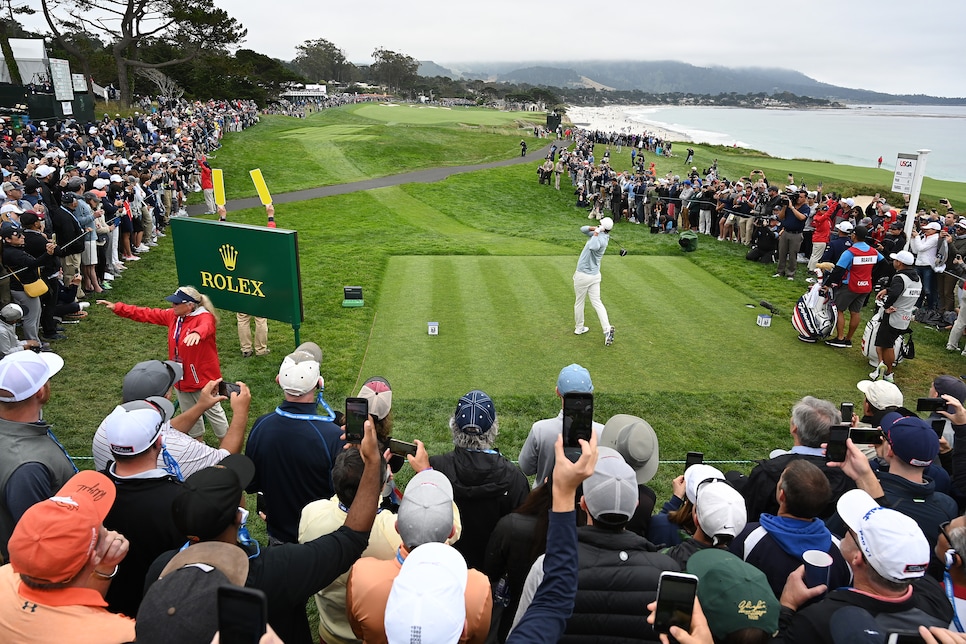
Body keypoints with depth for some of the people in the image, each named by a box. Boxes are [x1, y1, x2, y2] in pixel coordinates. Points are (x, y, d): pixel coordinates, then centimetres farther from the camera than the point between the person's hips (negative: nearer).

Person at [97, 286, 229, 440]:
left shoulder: (205, 317, -23)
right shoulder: (173, 316, 0)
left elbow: (205, 327, -48)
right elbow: (147, 314, 7)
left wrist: (197, 333, -72)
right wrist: (117, 307, 4)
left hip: (203, 378, -8)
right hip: (181, 379, 8)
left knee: (213, 412, 7)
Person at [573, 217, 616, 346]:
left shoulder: (601, 238, -22)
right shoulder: (598, 234, 5)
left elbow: (593, 247, -45)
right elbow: (583, 229, 14)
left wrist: (596, 232, -30)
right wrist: (593, 228, -6)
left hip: (583, 275, -8)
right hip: (595, 275, 8)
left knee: (579, 302, 11)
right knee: (597, 302, 6)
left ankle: (579, 328, 25)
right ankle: (607, 329, -8)